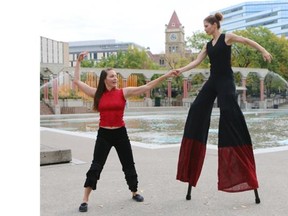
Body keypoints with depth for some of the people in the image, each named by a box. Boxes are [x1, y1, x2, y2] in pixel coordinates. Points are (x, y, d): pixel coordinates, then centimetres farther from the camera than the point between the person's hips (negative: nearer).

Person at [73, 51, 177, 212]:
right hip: (103, 134, 0)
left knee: (129, 165, 12)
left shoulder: (123, 92, -4)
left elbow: (147, 87, -9)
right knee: (96, 166, 0)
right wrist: (79, 62, 3)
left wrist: (165, 76, -14)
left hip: (120, 133, 1)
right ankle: (85, 200, 8)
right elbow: (77, 81, 3)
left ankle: (135, 193, 34)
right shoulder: (98, 94, -1)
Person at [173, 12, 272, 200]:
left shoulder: (227, 37, -1)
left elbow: (247, 41, -10)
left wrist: (263, 51, -24)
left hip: (225, 81, -7)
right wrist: (181, 70, 1)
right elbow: (197, 61, 12)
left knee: (230, 114, -15)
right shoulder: (208, 45, 17)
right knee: (198, 109, -1)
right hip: (212, 81, 7)